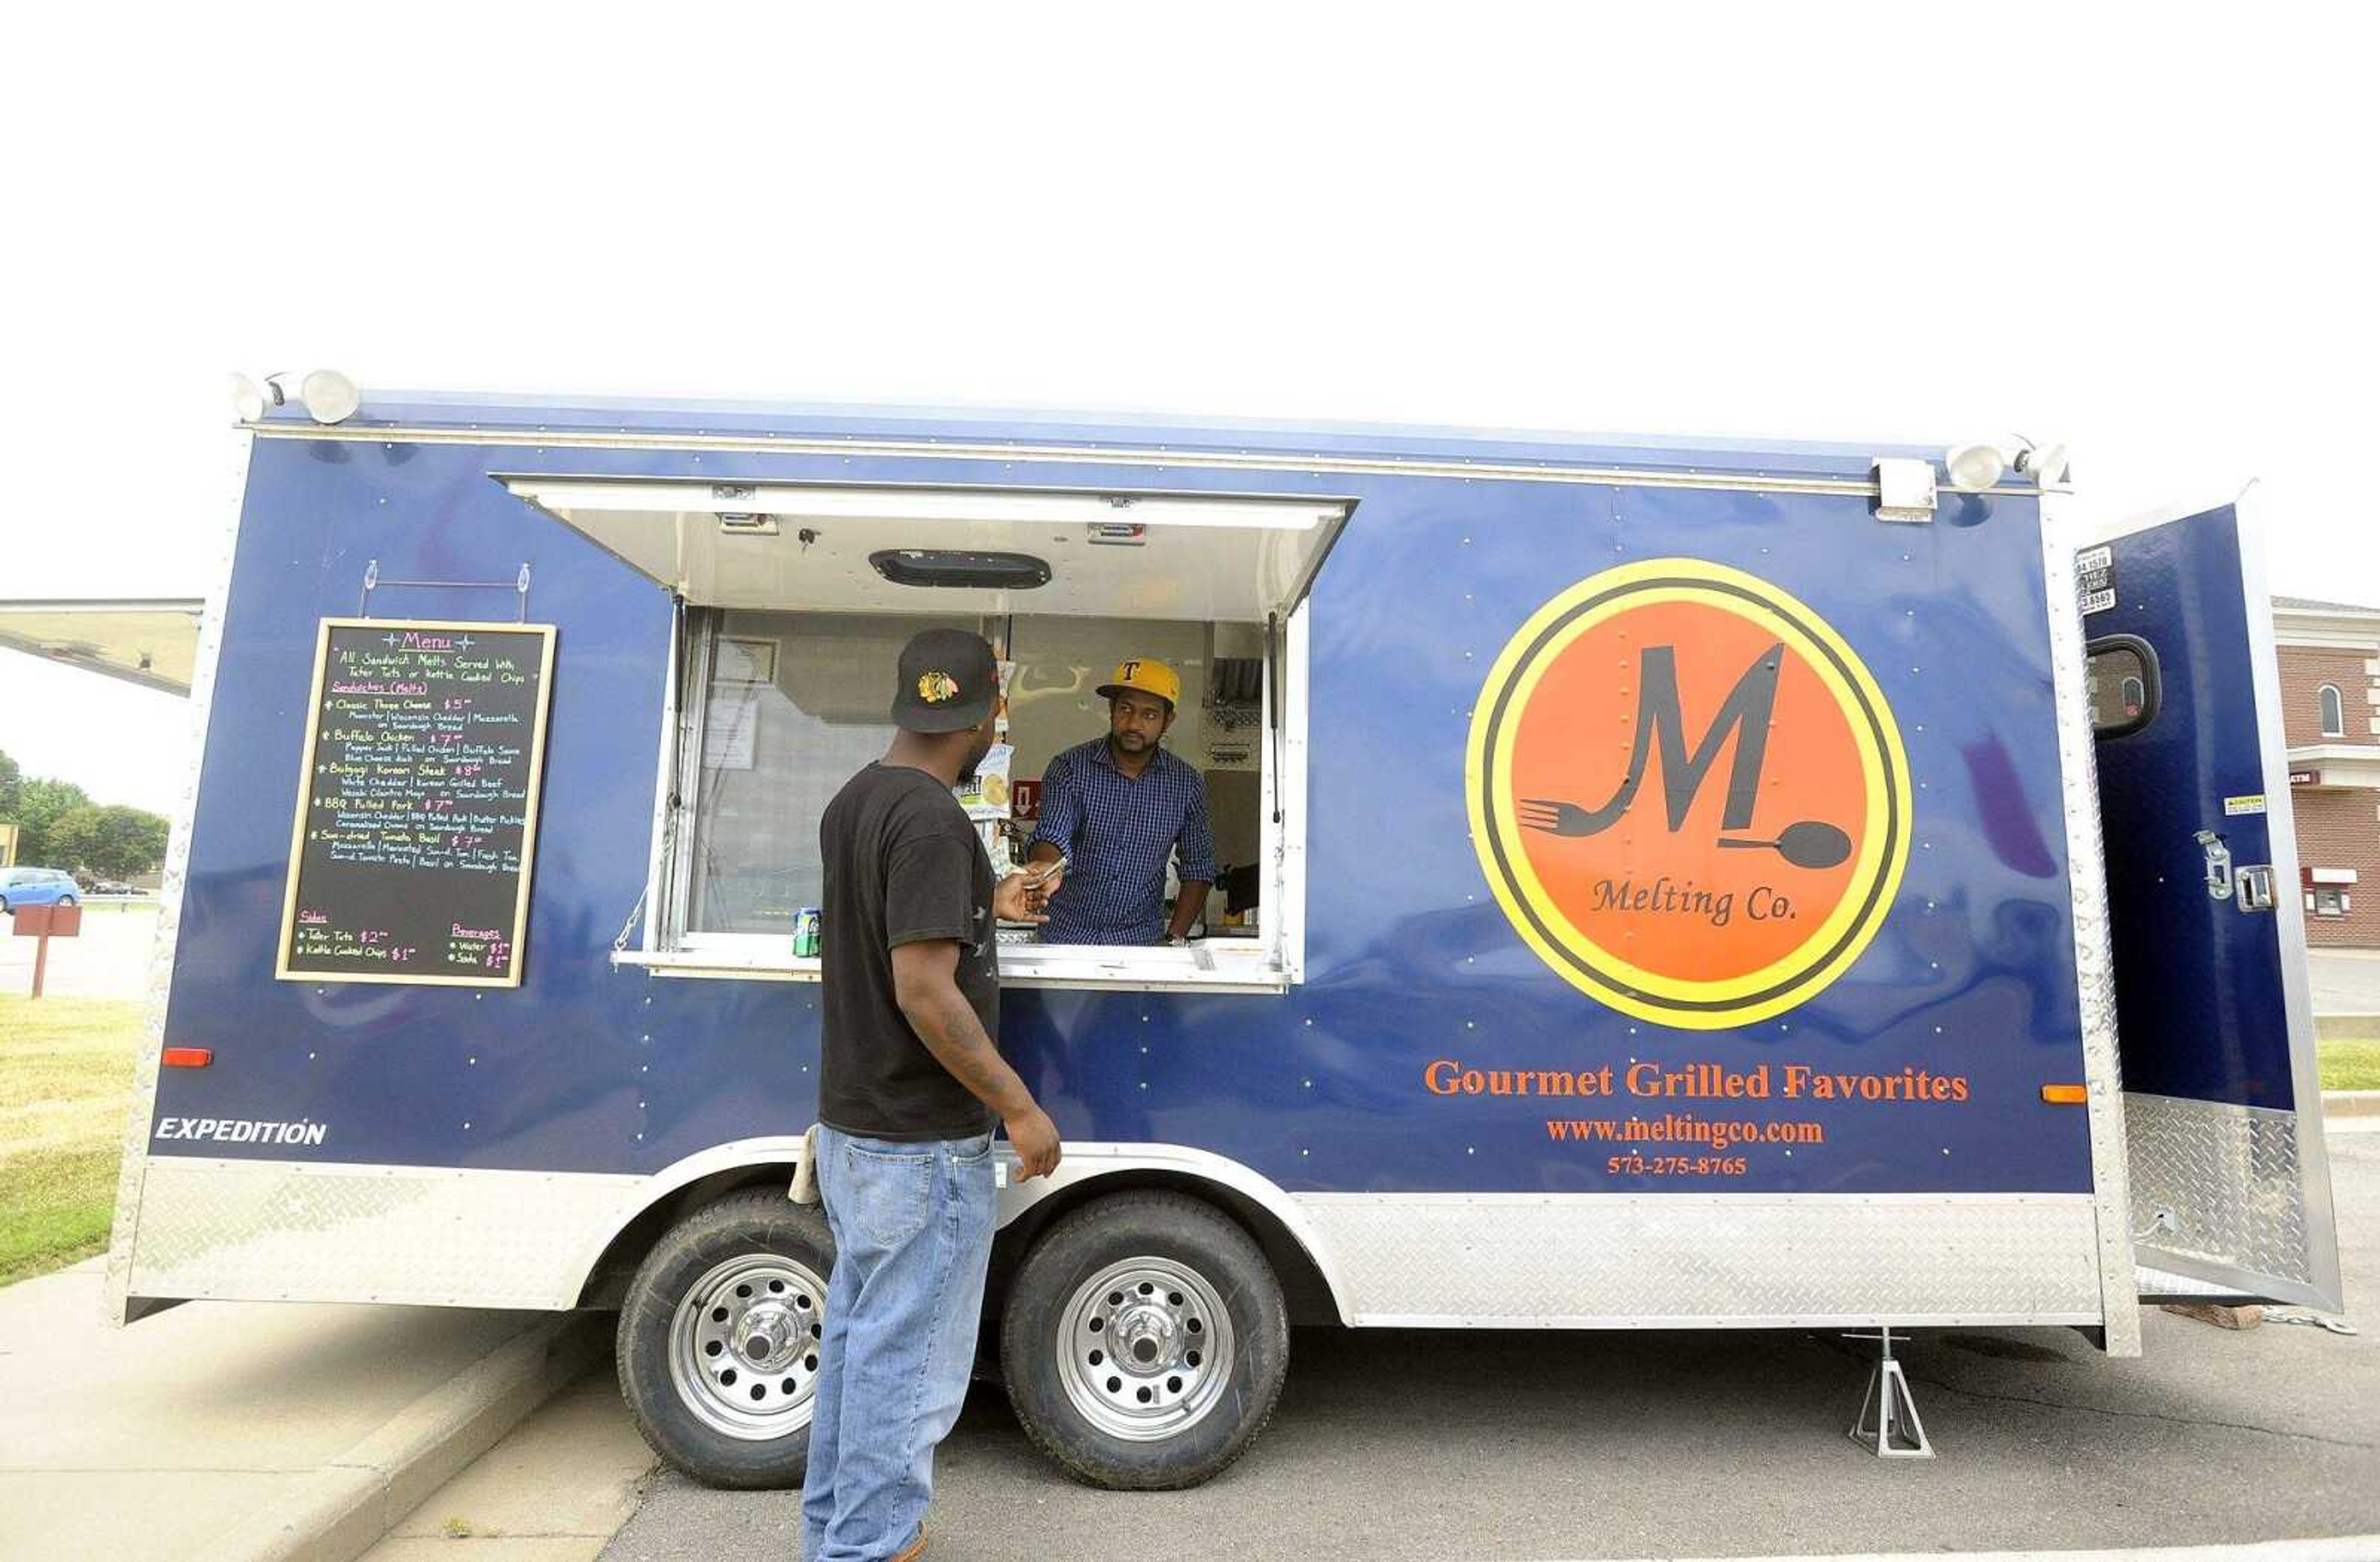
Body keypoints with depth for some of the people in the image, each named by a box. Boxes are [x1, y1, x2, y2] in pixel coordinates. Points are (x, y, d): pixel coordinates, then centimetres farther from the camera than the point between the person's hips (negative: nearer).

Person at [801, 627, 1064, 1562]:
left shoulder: (852, 801, 6)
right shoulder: (932, 819, -23)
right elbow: (924, 991, -27)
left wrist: (987, 907, 26)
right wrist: (1019, 1107, -19)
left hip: (849, 1124, 10)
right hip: (921, 1142, -10)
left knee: (856, 1333, 22)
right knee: (908, 1356, 6)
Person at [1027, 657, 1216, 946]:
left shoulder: (1187, 784, 2)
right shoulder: (1070, 768, -4)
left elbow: (1198, 869, 9)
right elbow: (1052, 837, -16)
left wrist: (1175, 939, 1)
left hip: (1142, 940, 1)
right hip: (1068, 933, -1)